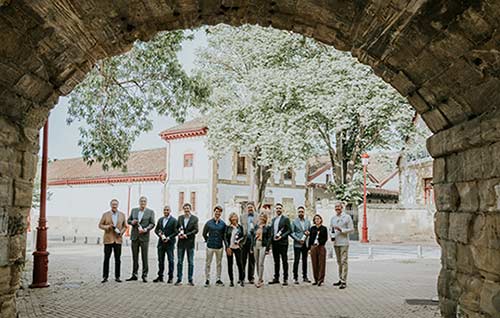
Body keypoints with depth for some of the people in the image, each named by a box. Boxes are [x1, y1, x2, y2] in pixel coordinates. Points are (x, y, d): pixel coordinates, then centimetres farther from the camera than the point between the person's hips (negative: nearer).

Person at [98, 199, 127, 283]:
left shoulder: (122, 215, 8)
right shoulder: (105, 214, 4)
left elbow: (125, 226, 12)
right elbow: (100, 225, 4)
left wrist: (121, 232, -6)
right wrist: (108, 226, -14)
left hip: (118, 239, 1)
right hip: (108, 239, -1)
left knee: (118, 259, 3)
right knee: (106, 259, 0)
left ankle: (117, 277, 9)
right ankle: (105, 277, 6)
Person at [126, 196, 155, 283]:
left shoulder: (150, 212, 3)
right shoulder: (134, 210, 11)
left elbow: (152, 224, -1)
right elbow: (128, 220, 15)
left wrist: (145, 229, -16)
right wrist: (132, 222, -7)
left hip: (144, 236, -3)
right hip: (134, 236, 3)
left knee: (144, 257, -2)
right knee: (135, 257, 7)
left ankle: (144, 275, 4)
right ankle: (134, 275, 13)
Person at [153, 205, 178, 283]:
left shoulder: (174, 220, -3)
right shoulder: (160, 220, 14)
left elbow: (176, 232, -6)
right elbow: (156, 229, 15)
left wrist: (168, 238, -15)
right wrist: (159, 234, -5)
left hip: (169, 243, -5)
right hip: (161, 243, 5)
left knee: (170, 260, -1)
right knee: (160, 260, 7)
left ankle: (170, 277, 5)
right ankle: (160, 277, 14)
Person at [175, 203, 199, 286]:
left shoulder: (194, 218, 1)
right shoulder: (180, 218, 10)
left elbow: (196, 230, -6)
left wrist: (186, 235, -14)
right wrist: (179, 233, -6)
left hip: (190, 242, -2)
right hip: (181, 242, 2)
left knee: (191, 262, 2)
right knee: (179, 261, 4)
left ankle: (190, 280, 8)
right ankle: (179, 279, 10)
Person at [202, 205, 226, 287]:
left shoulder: (223, 224, 3)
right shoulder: (209, 223, -1)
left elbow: (225, 235, 11)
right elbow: (204, 233, 8)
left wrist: (221, 241, 6)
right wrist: (208, 240, 8)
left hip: (219, 246, 2)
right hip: (210, 246, -1)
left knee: (219, 263, 8)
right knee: (208, 263, 1)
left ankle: (218, 280, 17)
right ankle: (207, 280, 9)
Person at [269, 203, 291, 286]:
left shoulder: (286, 219, -3)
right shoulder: (273, 219, 16)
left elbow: (289, 230, -7)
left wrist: (281, 237, -17)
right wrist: (271, 242, 9)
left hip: (283, 243, -6)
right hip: (274, 243, 6)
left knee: (284, 261, -1)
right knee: (276, 261, 11)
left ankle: (285, 279, 2)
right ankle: (276, 278, 18)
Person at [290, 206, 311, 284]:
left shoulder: (308, 222, 12)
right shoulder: (294, 222, 0)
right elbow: (291, 232, -5)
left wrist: (308, 233, -6)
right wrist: (298, 239, -14)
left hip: (305, 244, 4)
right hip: (297, 244, -4)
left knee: (305, 261, 9)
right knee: (296, 261, -5)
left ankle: (305, 277, 16)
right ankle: (295, 278, -1)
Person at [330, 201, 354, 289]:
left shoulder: (347, 217, -3)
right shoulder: (333, 217, 12)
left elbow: (351, 229, -5)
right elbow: (331, 227, 21)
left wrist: (341, 230, -17)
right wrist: (332, 235, 2)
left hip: (344, 243, -6)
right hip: (335, 243, 6)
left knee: (343, 261, -8)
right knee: (339, 262, 12)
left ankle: (344, 281, -8)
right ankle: (340, 279, 21)